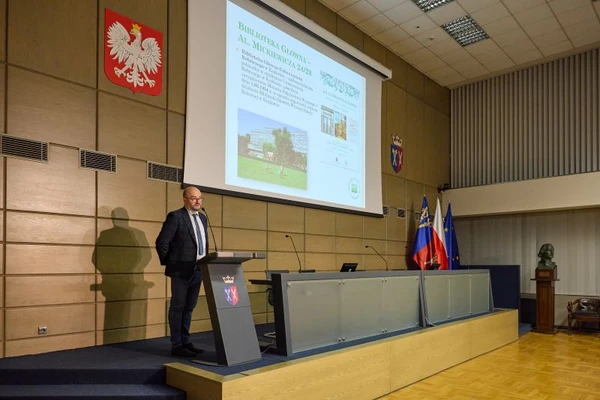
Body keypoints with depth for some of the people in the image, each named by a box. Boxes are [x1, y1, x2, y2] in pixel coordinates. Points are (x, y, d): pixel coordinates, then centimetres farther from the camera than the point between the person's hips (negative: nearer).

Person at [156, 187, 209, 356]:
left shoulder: (202, 217, 13)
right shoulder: (175, 216, -10)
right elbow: (161, 242, -13)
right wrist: (169, 264, -7)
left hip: (198, 270, 7)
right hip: (181, 270, -7)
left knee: (189, 308, 14)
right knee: (178, 308, 2)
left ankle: (185, 342, 23)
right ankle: (176, 345, 10)